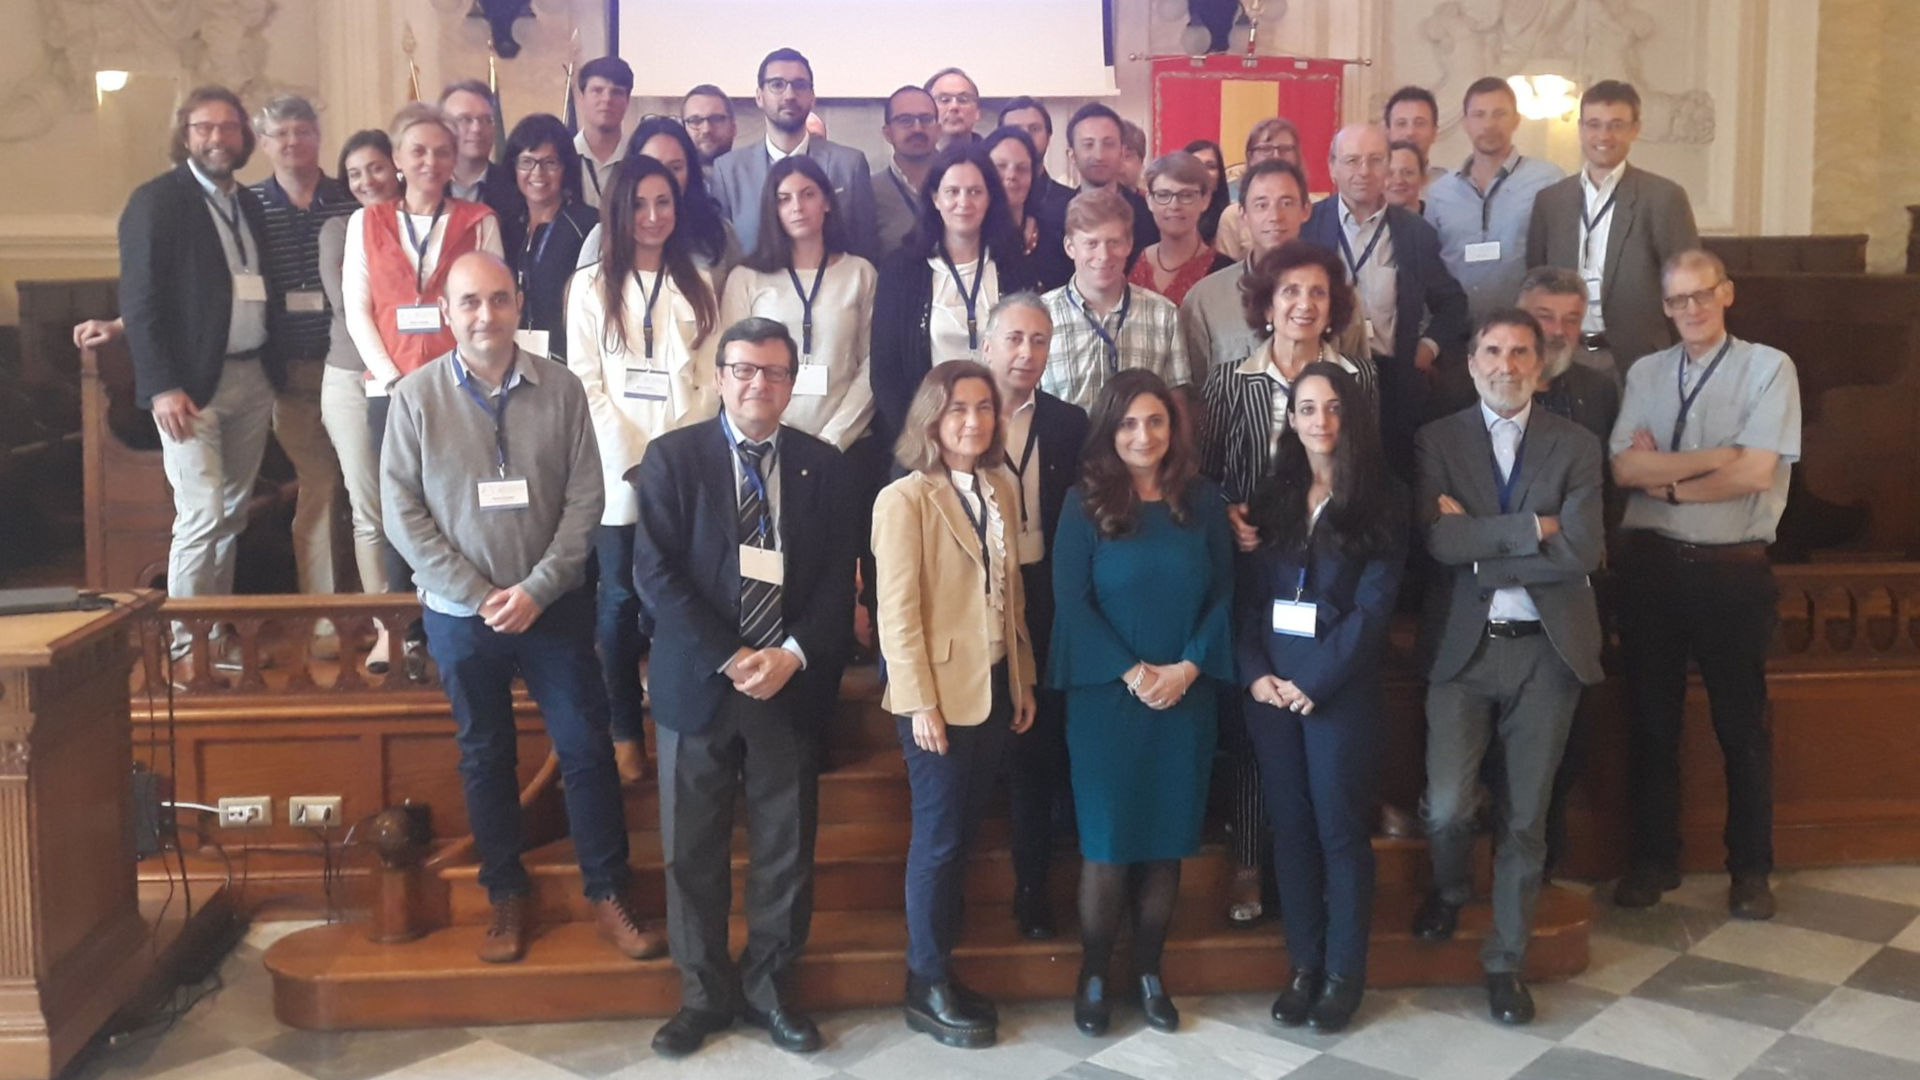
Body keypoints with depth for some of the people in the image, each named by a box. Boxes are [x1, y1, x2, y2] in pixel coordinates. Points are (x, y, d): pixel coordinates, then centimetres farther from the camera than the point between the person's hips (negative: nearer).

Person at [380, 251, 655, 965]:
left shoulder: (560, 389, -5)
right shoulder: (416, 396, -6)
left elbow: (585, 498, -5)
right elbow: (402, 513, -6)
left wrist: (537, 590, -13)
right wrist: (478, 595, -12)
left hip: (553, 606, 0)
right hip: (460, 613, 0)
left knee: (586, 748, 4)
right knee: (485, 757, 12)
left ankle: (607, 895, 18)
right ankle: (506, 899, 27)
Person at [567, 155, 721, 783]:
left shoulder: (698, 286, 12)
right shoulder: (591, 286, 6)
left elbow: (710, 379, 7)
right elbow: (586, 380, 0)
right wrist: (634, 456, -10)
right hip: (618, 468, -1)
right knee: (619, 599, 1)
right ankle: (625, 730, 10)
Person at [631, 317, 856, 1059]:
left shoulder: (822, 466, 6)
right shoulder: (672, 457, -1)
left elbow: (838, 579, 3)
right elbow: (654, 573, -9)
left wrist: (792, 655, -12)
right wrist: (728, 659, -15)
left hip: (792, 686, 2)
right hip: (698, 684, -2)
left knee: (786, 851, 8)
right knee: (693, 853, 7)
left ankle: (770, 989, 25)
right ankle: (705, 993, 23)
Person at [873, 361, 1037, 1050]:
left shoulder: (1002, 489, 9)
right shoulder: (904, 499, -12)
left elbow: (1012, 593, 13)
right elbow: (898, 611, -15)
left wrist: (1024, 680, 11)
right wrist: (920, 703, -17)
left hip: (996, 686, 6)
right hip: (941, 692, -6)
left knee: (962, 831, 14)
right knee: (939, 839, 2)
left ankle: (942, 968, 25)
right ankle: (928, 987, 16)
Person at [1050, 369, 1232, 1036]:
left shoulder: (1201, 500, 5)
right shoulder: (1085, 501, -2)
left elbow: (1225, 593, 3)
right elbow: (1071, 599, -8)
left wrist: (1188, 666, -10)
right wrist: (1131, 672, -15)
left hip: (1186, 697, 3)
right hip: (1106, 696, -2)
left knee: (1168, 837, 8)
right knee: (1107, 840, 2)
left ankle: (1149, 972, 21)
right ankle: (1093, 976, 16)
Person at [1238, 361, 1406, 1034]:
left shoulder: (1381, 500, -1)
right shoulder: (1271, 498, 10)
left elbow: (1374, 605, -8)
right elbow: (1248, 596, 6)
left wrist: (1315, 682, -14)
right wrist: (1255, 673, -8)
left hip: (1341, 689, -3)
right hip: (1270, 687, 4)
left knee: (1340, 827, 2)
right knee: (1290, 826, 9)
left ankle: (1344, 972, 14)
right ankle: (1302, 963, 20)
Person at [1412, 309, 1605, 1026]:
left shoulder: (1576, 446, 4)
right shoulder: (1437, 441, 2)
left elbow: (1585, 549, -10)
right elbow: (1438, 539, -12)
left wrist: (1481, 544, -12)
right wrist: (1536, 525, -13)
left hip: (1546, 647, 1)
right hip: (1462, 646, -1)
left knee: (1524, 815, 7)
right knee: (1449, 806, -9)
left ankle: (1506, 960, 25)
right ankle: (1450, 890, 27)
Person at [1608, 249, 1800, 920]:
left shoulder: (1769, 368, -2)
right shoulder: (1644, 374, 7)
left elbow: (1757, 471, -14)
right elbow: (1624, 469, -5)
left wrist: (1664, 478, -7)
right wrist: (1718, 458, -12)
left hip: (1733, 569, -3)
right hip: (1652, 563, 3)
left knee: (1742, 723, 8)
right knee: (1651, 719, 10)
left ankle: (1751, 870, 21)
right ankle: (1654, 859, 23)